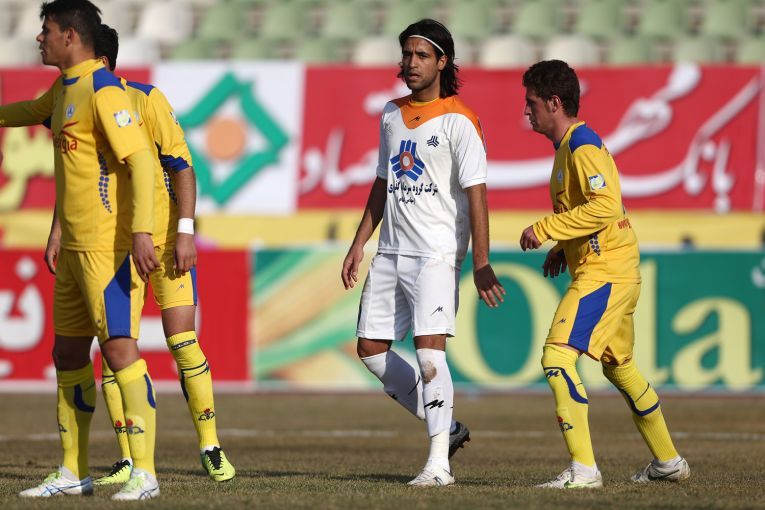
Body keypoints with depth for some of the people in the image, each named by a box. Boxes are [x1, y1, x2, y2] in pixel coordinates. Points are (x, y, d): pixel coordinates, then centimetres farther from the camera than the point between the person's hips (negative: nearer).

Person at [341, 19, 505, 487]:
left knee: (430, 348, -19)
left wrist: (482, 263, -18)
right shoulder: (392, 115, 13)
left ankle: (439, 462, -19)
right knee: (371, 350, 6)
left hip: (437, 253, -8)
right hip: (391, 252, 8)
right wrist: (359, 244, 19)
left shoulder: (459, 121, -8)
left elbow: (476, 193, -12)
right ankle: (446, 427, 19)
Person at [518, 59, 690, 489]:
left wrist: (546, 229, -23)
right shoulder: (569, 147, 16)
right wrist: (562, 249, 15)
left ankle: (584, 469, -21)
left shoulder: (583, 148, -15)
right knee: (619, 366, 21)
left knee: (557, 357, -18)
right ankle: (668, 461, 33)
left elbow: (605, 206, -27)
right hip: (616, 273, 11)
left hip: (604, 273, -11)